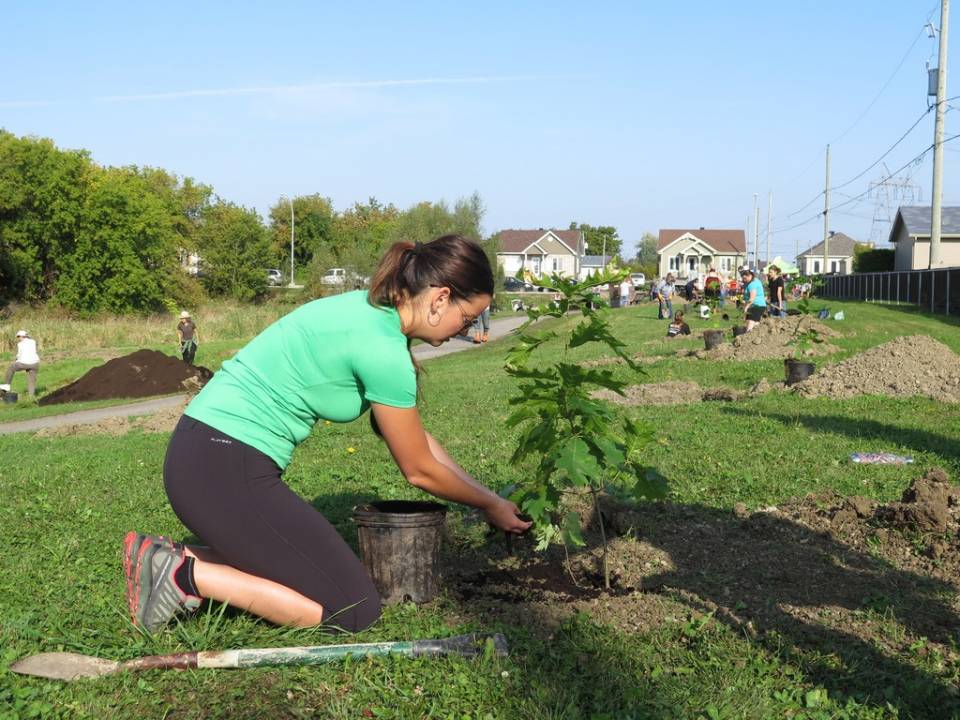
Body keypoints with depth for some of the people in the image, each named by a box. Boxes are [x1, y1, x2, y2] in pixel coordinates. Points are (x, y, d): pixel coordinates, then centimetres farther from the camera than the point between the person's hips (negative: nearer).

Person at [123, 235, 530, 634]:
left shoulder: (368, 310, 10)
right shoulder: (383, 349, -18)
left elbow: (413, 435, 19)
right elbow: (419, 470, -5)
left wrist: (486, 494, 21)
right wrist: (491, 506, 11)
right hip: (225, 471, -10)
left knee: (316, 567, 20)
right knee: (356, 610, -5)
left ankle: (173, 560, 12)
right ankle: (188, 575, -5)